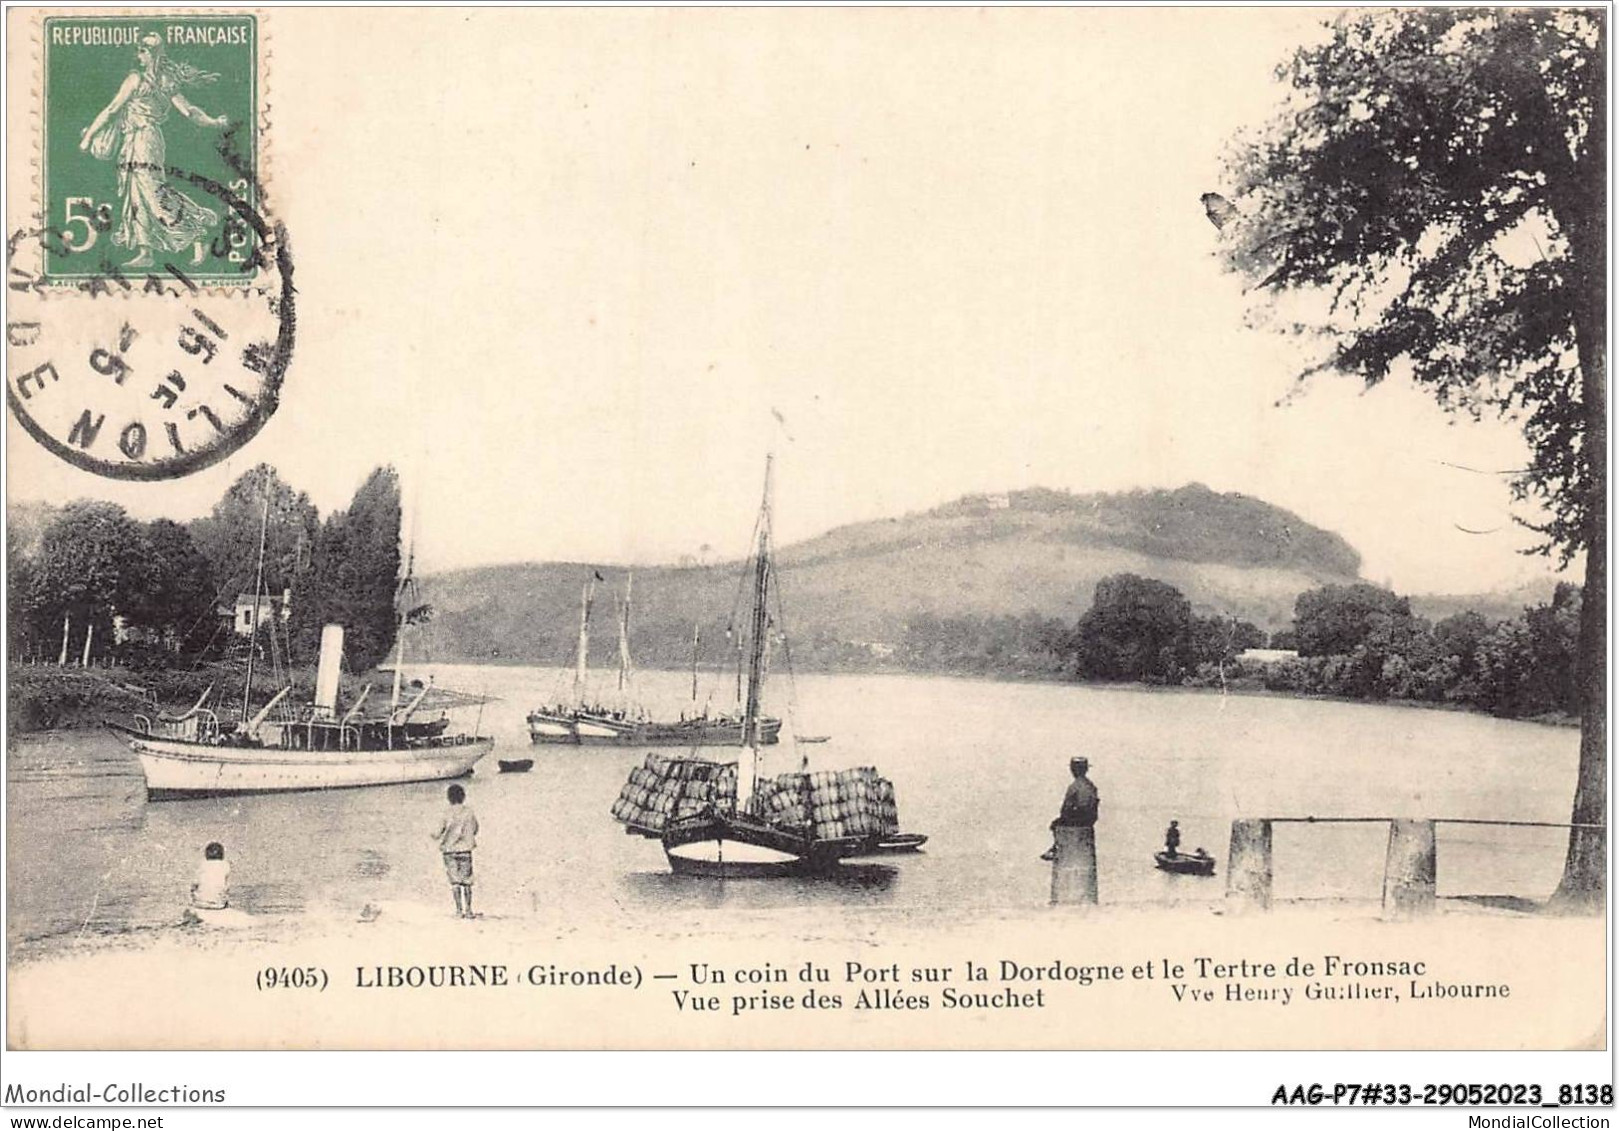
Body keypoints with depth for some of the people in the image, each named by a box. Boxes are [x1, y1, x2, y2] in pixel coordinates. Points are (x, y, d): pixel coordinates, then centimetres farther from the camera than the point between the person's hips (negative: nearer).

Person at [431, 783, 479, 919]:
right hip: (465, 849, 1)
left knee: (455, 881, 3)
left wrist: (435, 835, 15)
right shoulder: (470, 812, -1)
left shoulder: (447, 813, -7)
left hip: (450, 850, -1)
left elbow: (437, 833, -7)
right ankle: (468, 910, 6)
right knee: (466, 882, 7)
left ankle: (459, 910, -2)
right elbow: (475, 830, 11)